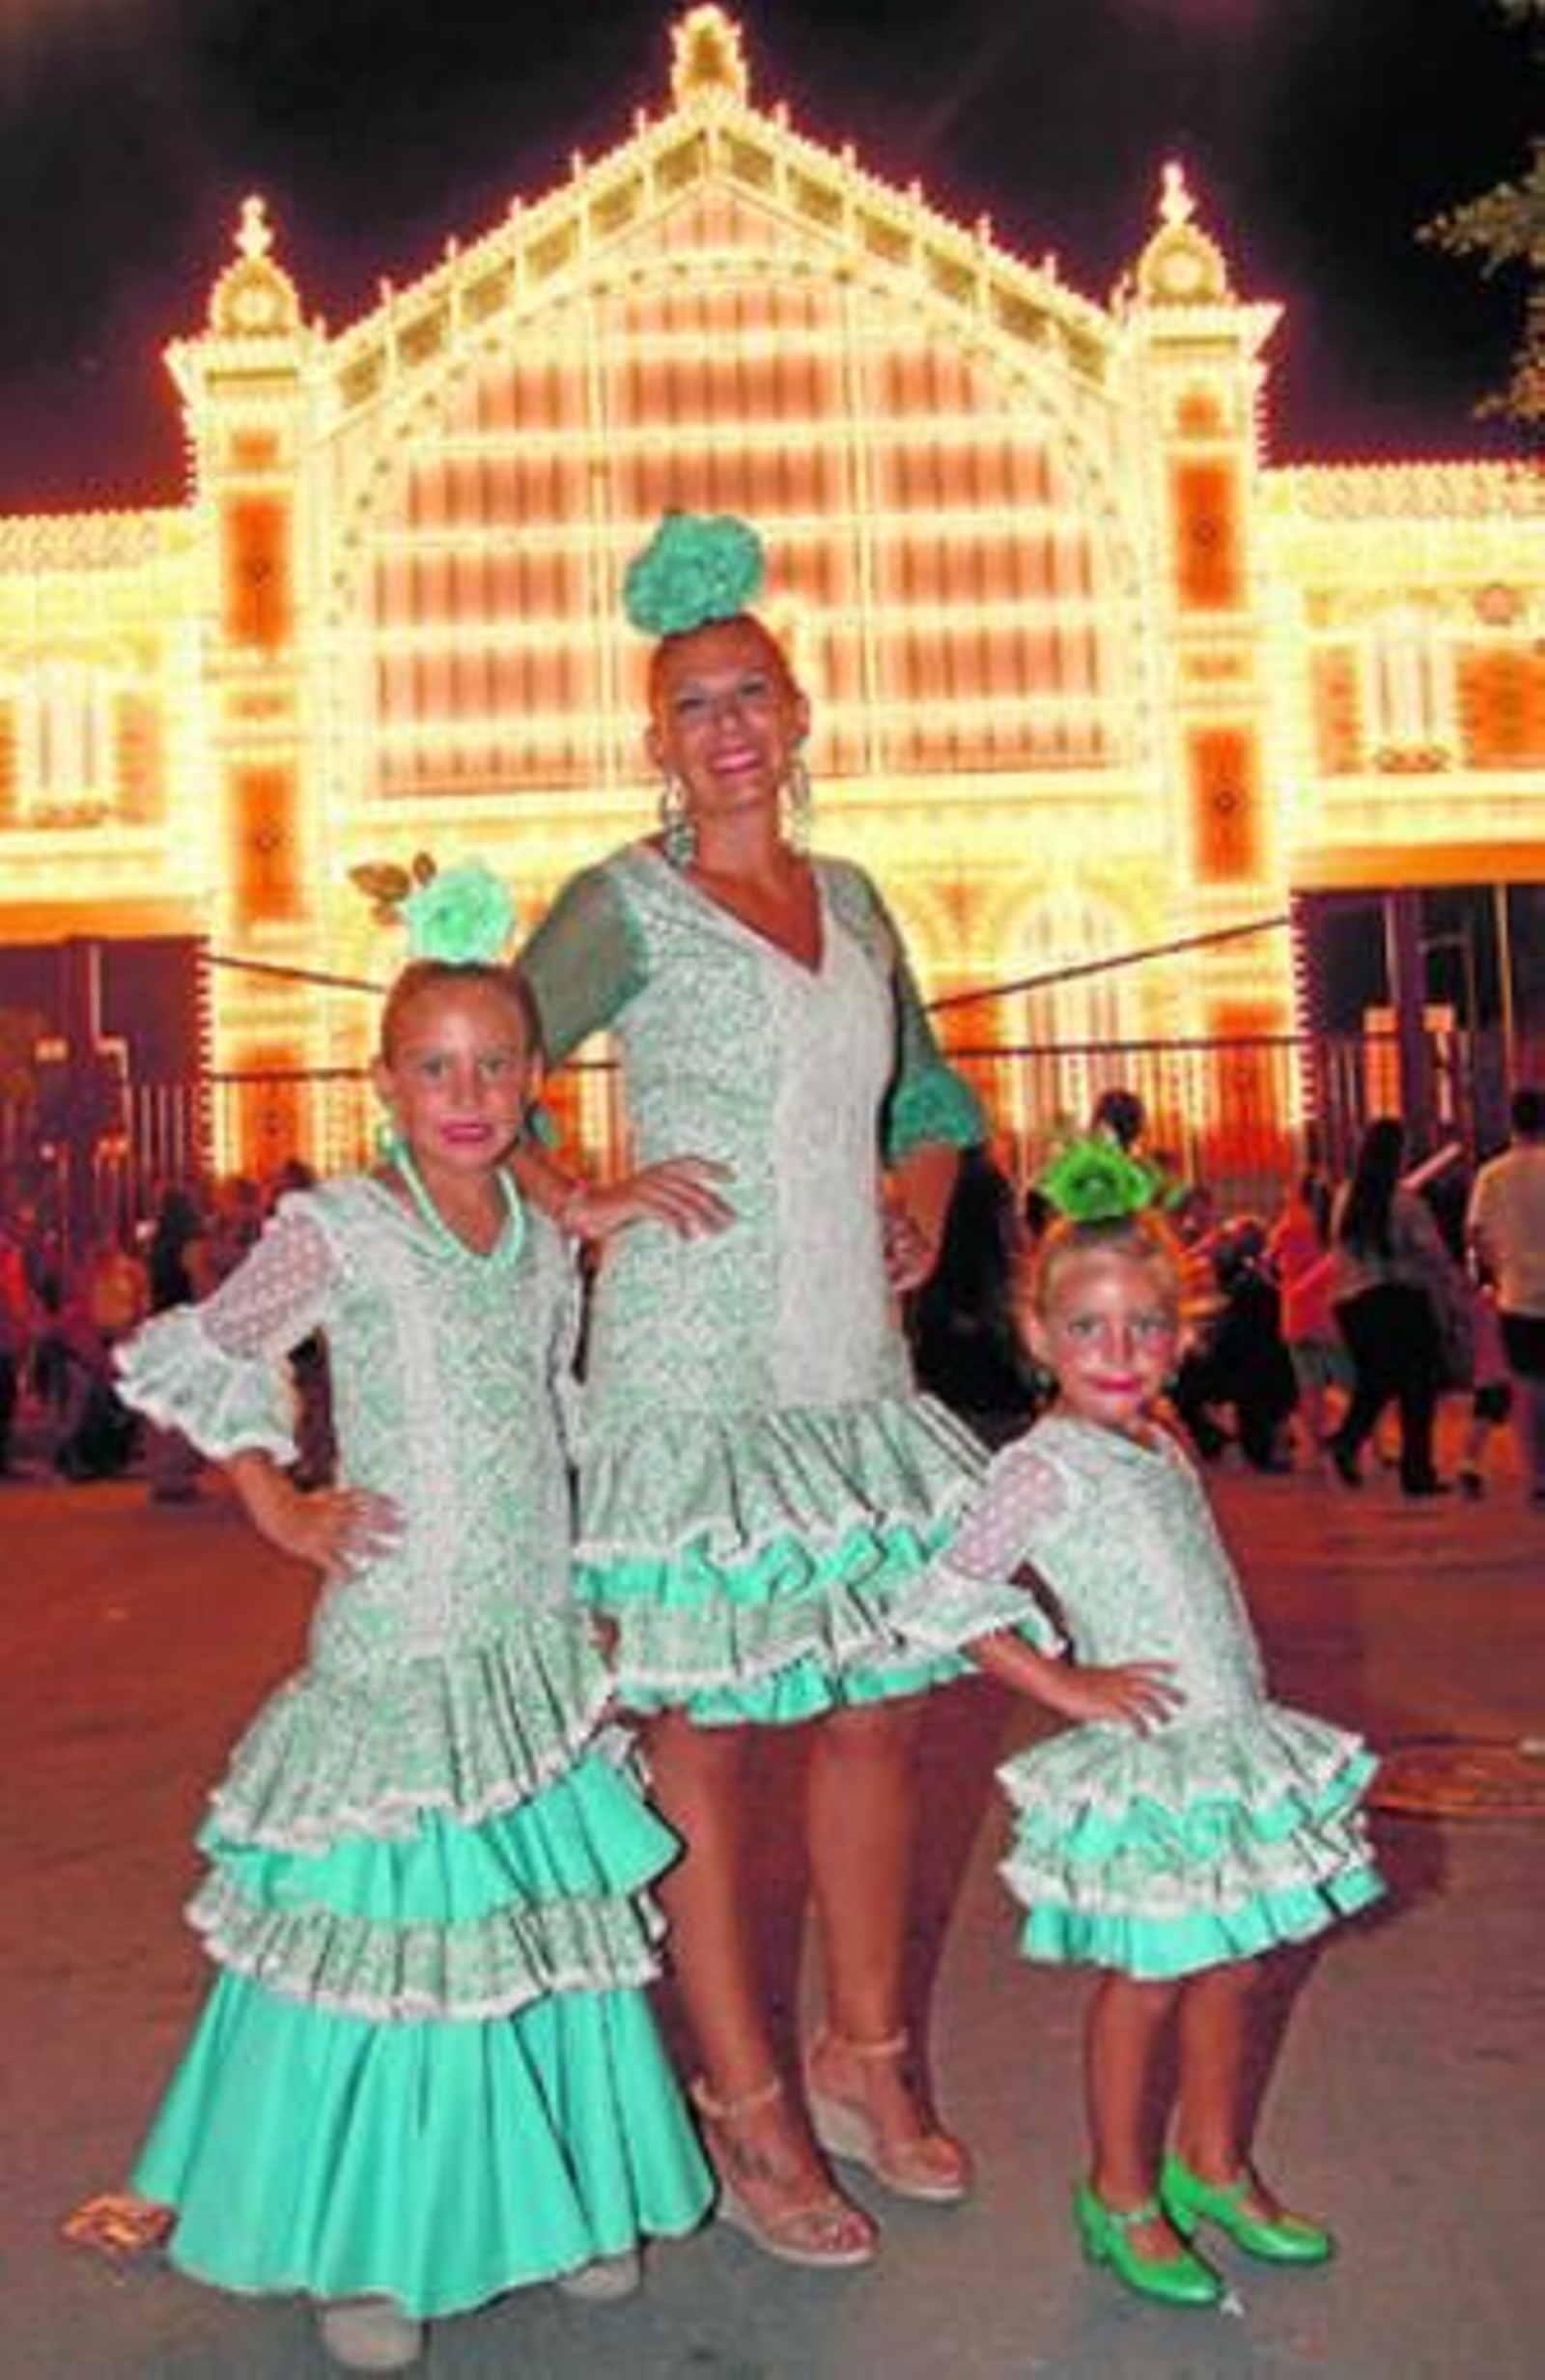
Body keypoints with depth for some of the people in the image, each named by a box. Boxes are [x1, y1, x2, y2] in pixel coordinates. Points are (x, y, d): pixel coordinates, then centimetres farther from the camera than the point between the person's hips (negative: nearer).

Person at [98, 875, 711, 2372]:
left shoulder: (544, 1242, 7)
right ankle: (361, 2246, 19)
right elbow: (191, 1362, -6)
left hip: (538, 1655, 6)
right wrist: (284, 1513, -7)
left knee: (558, 1921, 13)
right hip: (396, 1658, -5)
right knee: (392, 1937, 1)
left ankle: (554, 2192, 32)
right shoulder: (337, 1230, -10)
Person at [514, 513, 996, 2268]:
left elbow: (927, 1102, 25)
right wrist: (583, 1205, -12)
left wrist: (919, 1216, 10)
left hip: (853, 1368, 6)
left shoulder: (850, 900, 14)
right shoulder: (626, 905, -3)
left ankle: (865, 2055, 30)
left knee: (880, 1713, 11)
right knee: (704, 1735, 2)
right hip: (695, 1377, -6)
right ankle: (747, 2108, 17)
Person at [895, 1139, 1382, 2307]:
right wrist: (1065, 1684, -16)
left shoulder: (1163, 1445, 9)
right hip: (1144, 1761, -7)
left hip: (1236, 1748, 8)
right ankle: (1122, 2193, 25)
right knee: (1146, 1981, 5)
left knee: (1240, 1968, 17)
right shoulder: (1045, 1464, -15)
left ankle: (1213, 2165, 36)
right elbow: (941, 1597, -20)